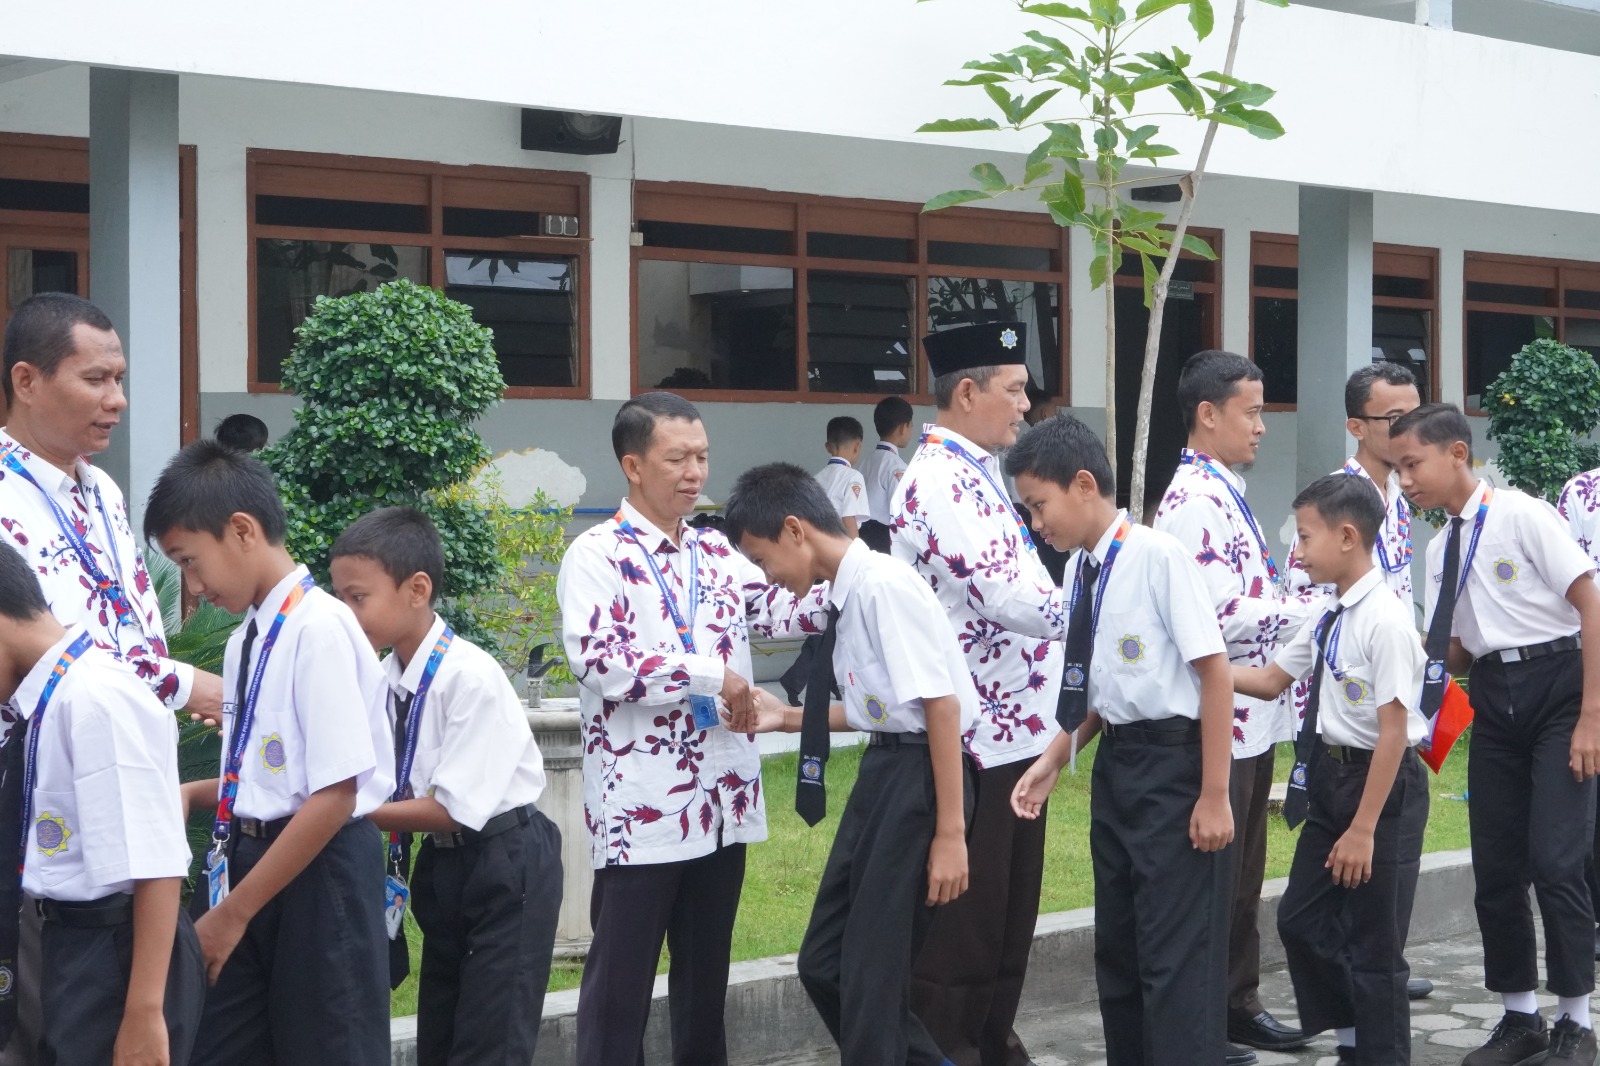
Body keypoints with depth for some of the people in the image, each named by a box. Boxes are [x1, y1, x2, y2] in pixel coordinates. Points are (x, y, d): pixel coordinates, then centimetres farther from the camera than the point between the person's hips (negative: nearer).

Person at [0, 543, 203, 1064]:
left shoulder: (99, 699, -20)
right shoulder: (48, 700, 8)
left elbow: (155, 867, -23)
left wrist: (145, 1012, -22)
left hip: (117, 952, -9)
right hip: (69, 944, 9)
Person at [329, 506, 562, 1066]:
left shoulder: (469, 677, -25)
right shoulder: (386, 678, -2)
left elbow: (455, 809, -25)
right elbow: (385, 785, 3)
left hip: (507, 866, -8)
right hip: (443, 864, 8)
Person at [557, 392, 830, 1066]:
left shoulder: (717, 553, 12)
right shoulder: (597, 555, -7)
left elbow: (779, 610, 9)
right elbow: (599, 659, -19)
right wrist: (712, 675, -16)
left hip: (721, 800, 6)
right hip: (641, 807, -6)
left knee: (706, 967, 15)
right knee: (622, 975, 0)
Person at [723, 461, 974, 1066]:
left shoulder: (884, 585, -18)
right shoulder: (846, 592, 9)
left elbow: (941, 706, -21)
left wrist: (950, 833, -21)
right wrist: (787, 720, 19)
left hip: (919, 775, -10)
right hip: (882, 770, 10)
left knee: (871, 971, -1)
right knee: (824, 963, 15)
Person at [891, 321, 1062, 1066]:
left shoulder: (976, 475, 15)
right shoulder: (938, 484, -17)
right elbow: (1006, 597, -25)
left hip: (1015, 731, 10)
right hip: (973, 740, -10)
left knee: (1008, 913, 17)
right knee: (962, 920, 0)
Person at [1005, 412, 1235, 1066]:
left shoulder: (1158, 556, -17)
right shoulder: (1084, 569, 7)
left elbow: (1214, 671, -17)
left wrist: (1214, 795, -17)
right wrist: (1053, 762, 9)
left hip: (1172, 762, -8)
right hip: (1116, 762, 9)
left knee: (1176, 952, -5)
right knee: (1117, 946, 15)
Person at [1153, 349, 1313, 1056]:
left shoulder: (1225, 494, 15)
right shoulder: (1194, 502, -17)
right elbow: (1221, 617, -24)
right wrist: (1312, 613, -15)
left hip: (1252, 720, 10)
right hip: (1219, 724, -10)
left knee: (1243, 875, 18)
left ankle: (1238, 1005, 28)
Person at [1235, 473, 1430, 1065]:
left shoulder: (1385, 621, -21)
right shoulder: (1329, 618, 5)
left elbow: (1393, 731, -22)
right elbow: (1271, 680, 17)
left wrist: (1364, 827, -21)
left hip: (1381, 783, -9)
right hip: (1329, 777, 9)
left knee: (1373, 945, 3)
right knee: (1300, 919, 15)